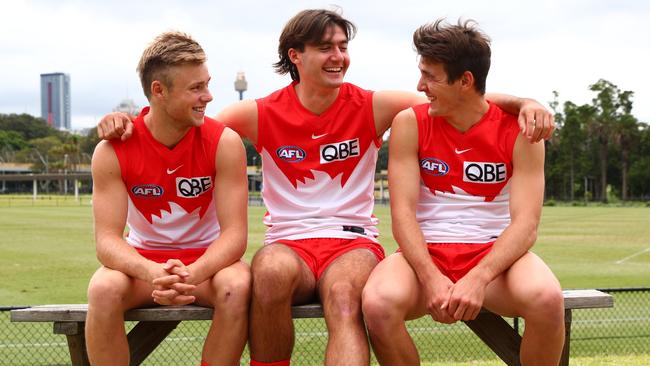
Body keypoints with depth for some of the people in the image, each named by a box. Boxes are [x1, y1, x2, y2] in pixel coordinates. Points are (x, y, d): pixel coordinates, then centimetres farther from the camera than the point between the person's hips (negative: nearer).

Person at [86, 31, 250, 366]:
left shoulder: (224, 142, -14)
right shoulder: (113, 150, -13)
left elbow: (234, 233, -18)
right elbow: (107, 238, -18)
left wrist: (191, 275, -38)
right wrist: (154, 273, -39)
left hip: (206, 261, 0)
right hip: (143, 261, 0)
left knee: (237, 286, -33)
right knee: (103, 288, -32)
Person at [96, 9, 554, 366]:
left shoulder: (372, 108, 4)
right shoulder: (263, 114, 6)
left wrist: (521, 102, -16)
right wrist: (127, 120, -9)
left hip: (353, 243, 0)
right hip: (288, 242, 1)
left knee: (344, 298, -36)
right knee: (271, 271, -37)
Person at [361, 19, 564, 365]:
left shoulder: (519, 129, -3)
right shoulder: (409, 123, 0)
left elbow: (526, 222, -11)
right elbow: (403, 213, -6)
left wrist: (478, 279, -26)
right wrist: (431, 278, -23)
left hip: (493, 252, -1)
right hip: (426, 252, 1)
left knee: (546, 299, -34)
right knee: (378, 303, -33)